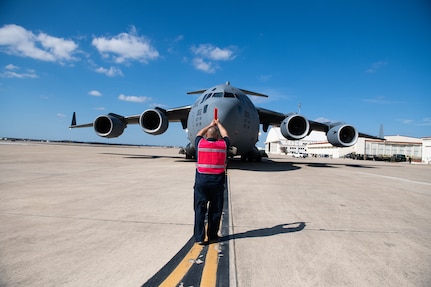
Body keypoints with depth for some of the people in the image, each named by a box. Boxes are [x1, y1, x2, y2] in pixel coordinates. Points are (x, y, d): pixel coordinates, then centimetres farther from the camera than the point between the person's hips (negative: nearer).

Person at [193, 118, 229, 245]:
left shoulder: (200, 143, 1)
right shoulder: (223, 145, 1)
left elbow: (199, 134, 25)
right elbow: (225, 135, 24)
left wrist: (210, 125, 36)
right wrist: (218, 124, 38)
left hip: (201, 181, 0)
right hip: (217, 181, 0)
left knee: (200, 210, 6)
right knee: (215, 210, 10)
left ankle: (199, 237, 8)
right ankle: (212, 236, 19)